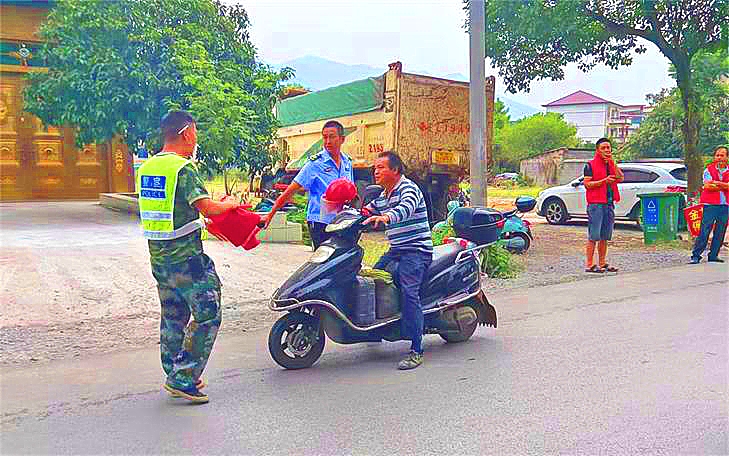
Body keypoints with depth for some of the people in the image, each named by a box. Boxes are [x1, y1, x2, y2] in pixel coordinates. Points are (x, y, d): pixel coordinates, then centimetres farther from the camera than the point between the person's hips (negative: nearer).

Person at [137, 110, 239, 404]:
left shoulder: (146, 167, 11)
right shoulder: (183, 168, -16)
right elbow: (207, 207, -24)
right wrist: (229, 204, -4)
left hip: (158, 255, 9)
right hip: (186, 257, -9)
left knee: (172, 316, 18)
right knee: (207, 316, 1)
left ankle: (175, 377, 27)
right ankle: (183, 377, 2)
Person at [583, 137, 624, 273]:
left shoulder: (612, 165, 17)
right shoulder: (591, 165, -1)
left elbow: (620, 178, 1)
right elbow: (587, 184, -9)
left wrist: (612, 161, -4)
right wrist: (604, 181, -16)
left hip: (609, 203, 6)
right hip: (595, 204, -6)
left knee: (605, 236, 10)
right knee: (594, 236, -7)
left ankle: (602, 263, 17)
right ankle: (590, 265, -4)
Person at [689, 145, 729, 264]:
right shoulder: (709, 170, 5)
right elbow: (707, 186, -8)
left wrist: (716, 183, -16)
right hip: (710, 205, -3)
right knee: (704, 231, -7)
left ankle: (713, 255, 15)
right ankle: (696, 256, -6)